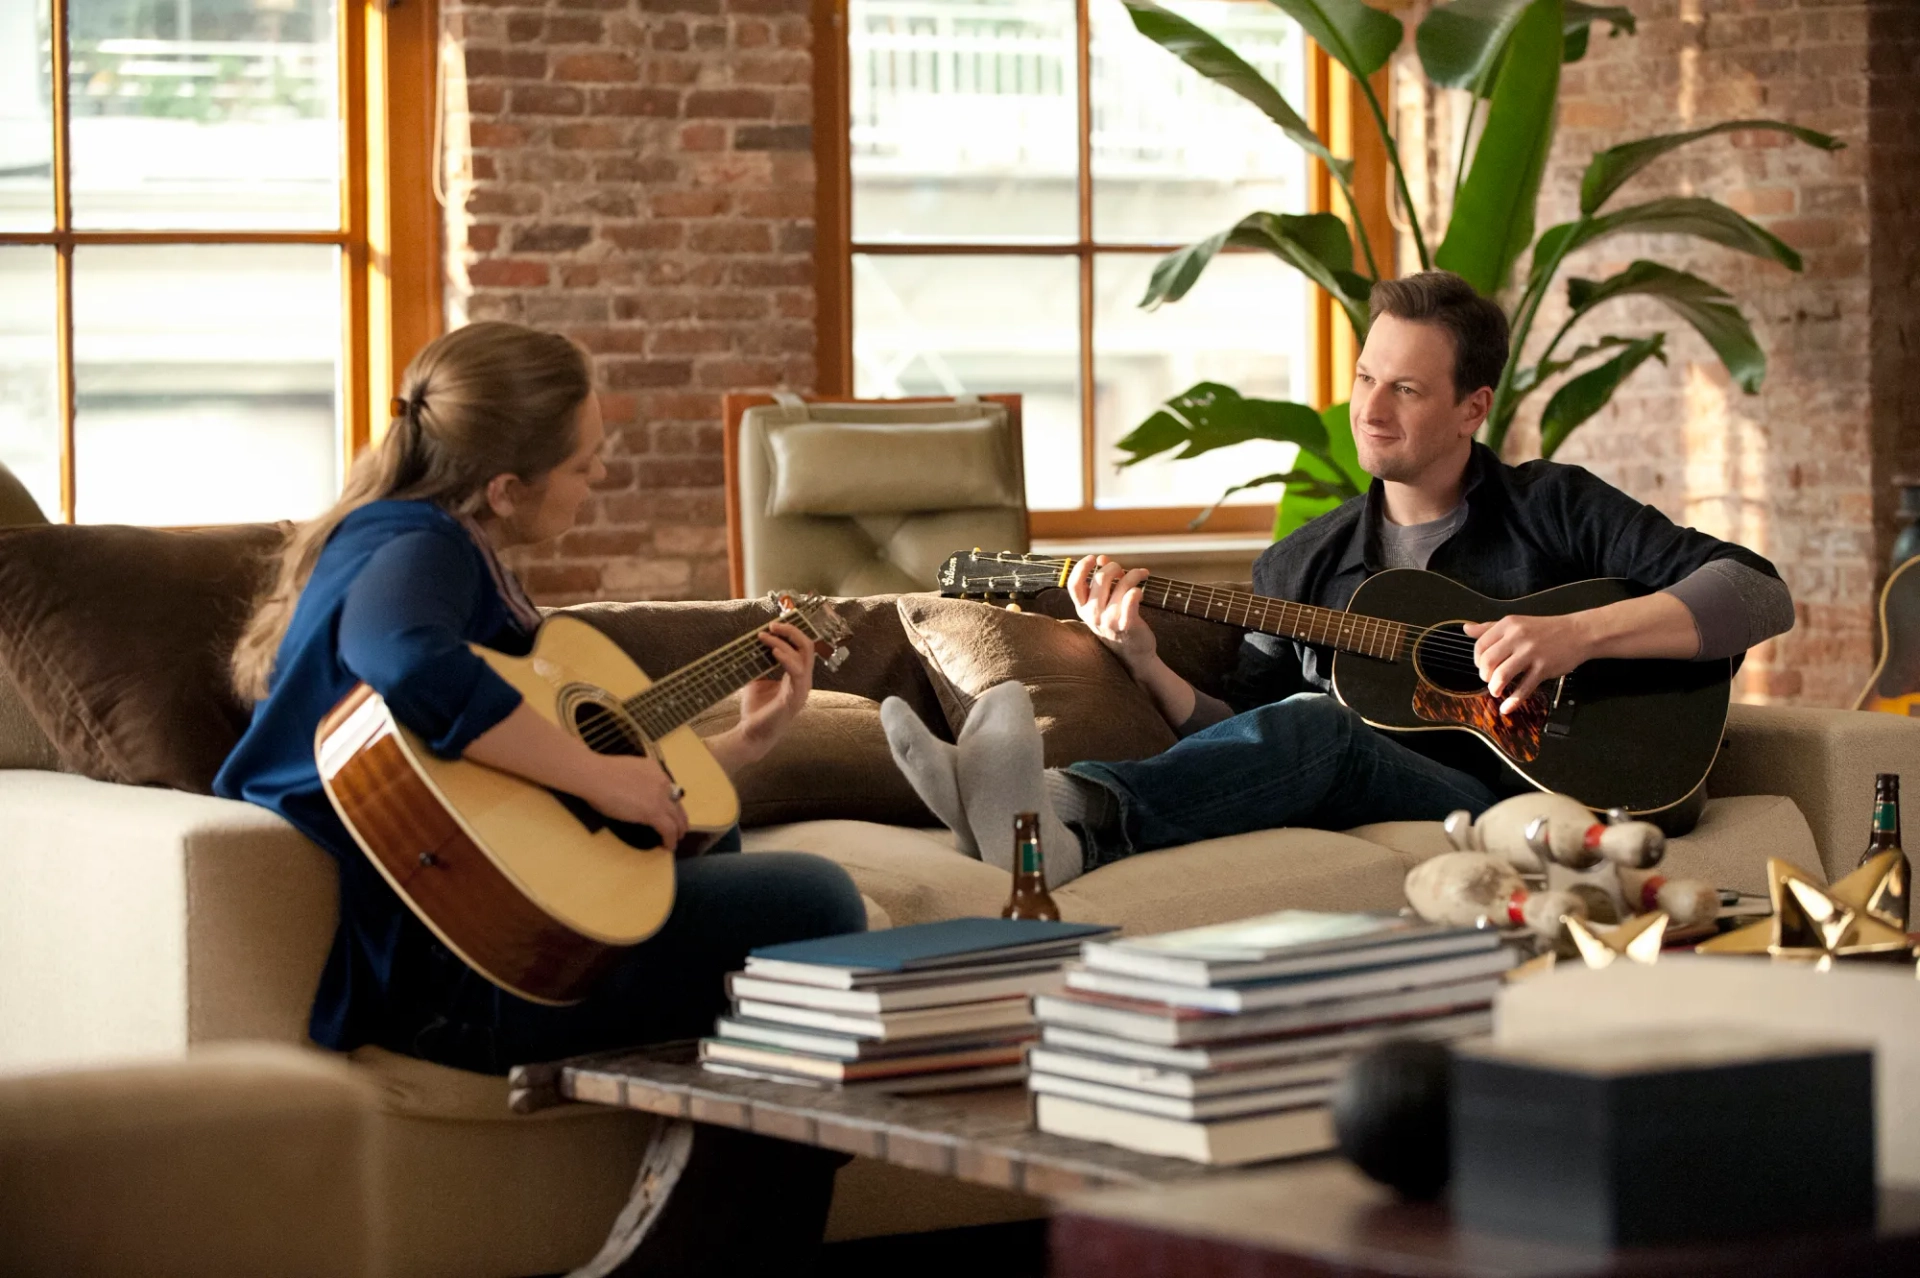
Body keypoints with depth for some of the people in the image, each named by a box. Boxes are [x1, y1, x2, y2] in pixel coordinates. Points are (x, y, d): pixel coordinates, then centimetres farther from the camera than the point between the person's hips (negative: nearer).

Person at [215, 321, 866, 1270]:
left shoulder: (460, 557, 18)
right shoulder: (420, 546, -14)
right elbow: (407, 663, -41)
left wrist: (743, 741, 17)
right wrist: (599, 775, -31)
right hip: (442, 977, -11)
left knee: (714, 852, 32)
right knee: (816, 904, -7)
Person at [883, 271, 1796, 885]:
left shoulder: (1551, 509, 12)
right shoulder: (1303, 565, 24)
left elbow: (1756, 595, 2)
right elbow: (1238, 736, 17)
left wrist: (1577, 635, -10)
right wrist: (1143, 661, 0)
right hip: (1348, 809, 4)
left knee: (1315, 727, -33)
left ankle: (1069, 827, -60)